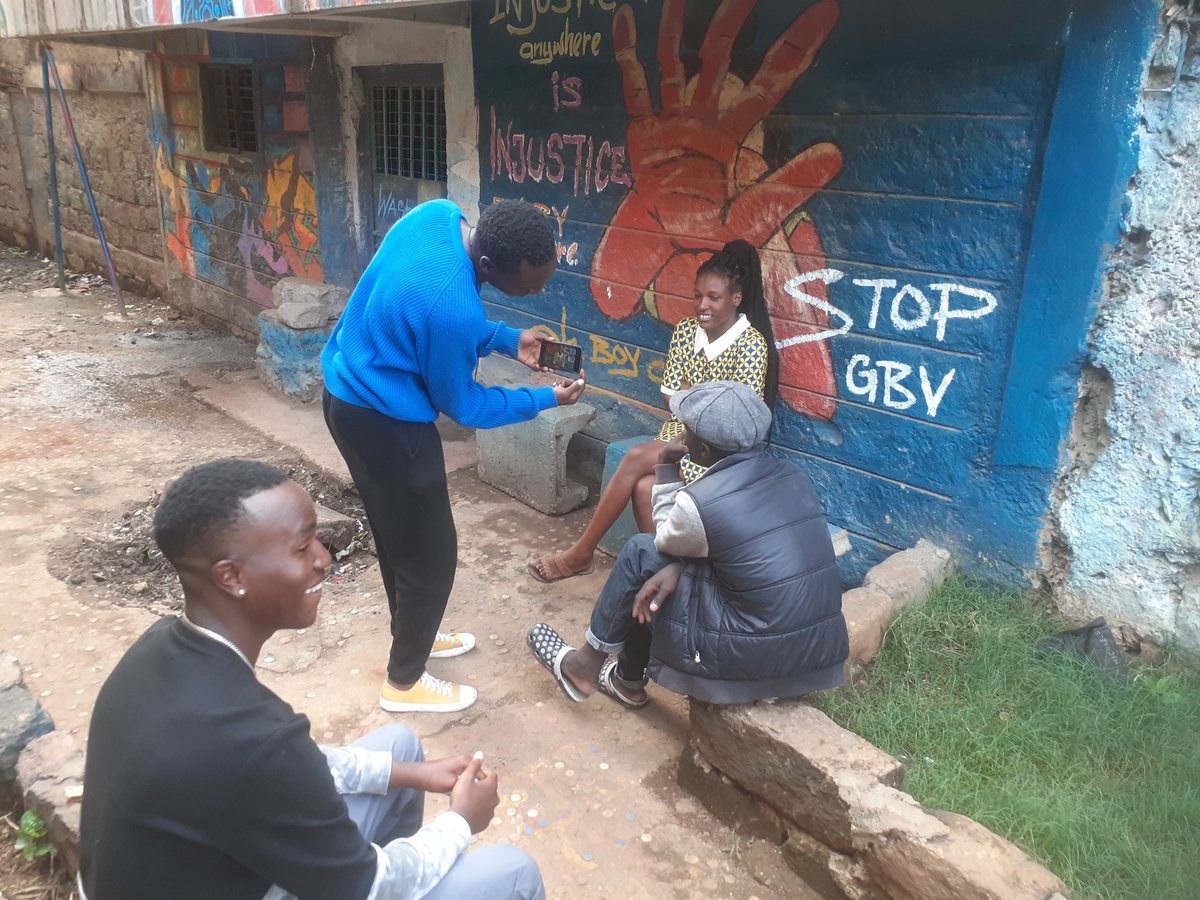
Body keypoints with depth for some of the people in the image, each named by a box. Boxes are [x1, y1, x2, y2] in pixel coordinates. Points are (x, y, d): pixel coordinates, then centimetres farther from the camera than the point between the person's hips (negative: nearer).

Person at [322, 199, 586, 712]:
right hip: (383, 424, -9)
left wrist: (507, 341, 4)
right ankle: (404, 683, 26)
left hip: (348, 387, 9)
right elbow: (461, 405, -15)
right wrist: (546, 399, -6)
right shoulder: (452, 305, -33)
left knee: (399, 532, 25)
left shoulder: (439, 215, -8)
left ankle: (412, 634, 46)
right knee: (431, 554, 7)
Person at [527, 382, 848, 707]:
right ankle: (628, 681, 37)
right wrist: (676, 567, -2)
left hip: (759, 658, -7)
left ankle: (589, 664, 24)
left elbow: (667, 541, 4)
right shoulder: (791, 475, 2)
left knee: (642, 552, 5)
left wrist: (667, 469, 9)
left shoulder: (698, 501, -19)